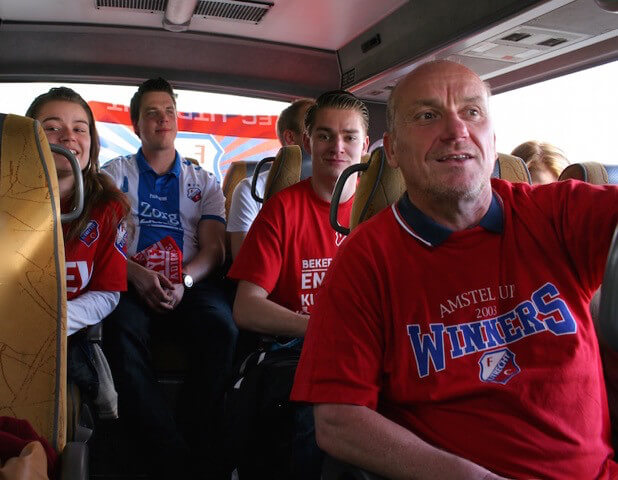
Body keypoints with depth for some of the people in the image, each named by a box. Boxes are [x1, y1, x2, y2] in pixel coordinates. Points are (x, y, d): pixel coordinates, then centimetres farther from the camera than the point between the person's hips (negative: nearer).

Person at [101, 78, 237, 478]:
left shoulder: (204, 182, 21)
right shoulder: (116, 173, 19)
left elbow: (213, 249, 9)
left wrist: (183, 281, -14)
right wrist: (137, 274, -16)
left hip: (191, 283, 1)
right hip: (130, 281, 0)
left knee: (222, 328, -33)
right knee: (122, 330, -36)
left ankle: (199, 445, -20)